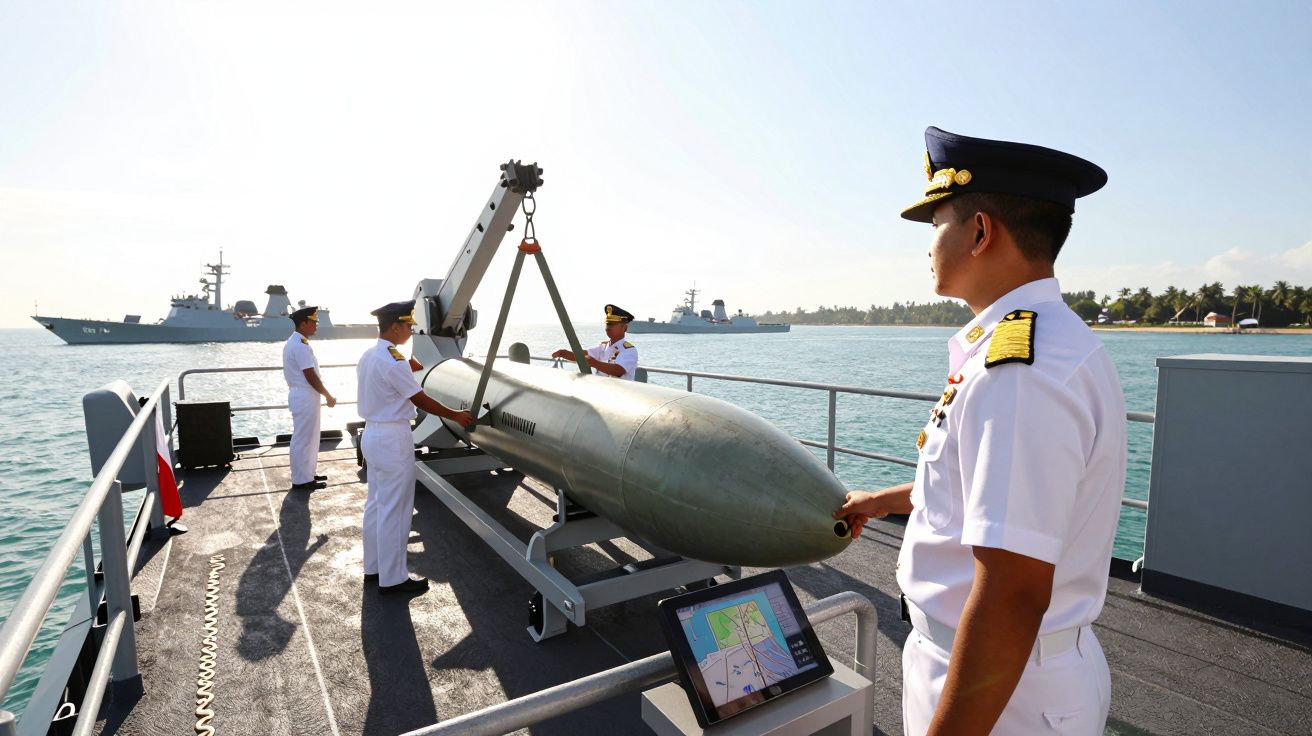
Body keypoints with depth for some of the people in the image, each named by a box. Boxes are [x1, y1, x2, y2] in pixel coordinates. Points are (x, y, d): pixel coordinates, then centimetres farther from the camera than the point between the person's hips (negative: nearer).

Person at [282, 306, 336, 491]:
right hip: (305, 397, -10)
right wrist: (328, 396, -11)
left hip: (299, 394, 10)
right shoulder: (301, 345, -19)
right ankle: (301, 480, 7)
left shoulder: (293, 342, 14)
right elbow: (311, 377, -20)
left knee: (308, 437, 18)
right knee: (303, 439, -1)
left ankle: (307, 474, 28)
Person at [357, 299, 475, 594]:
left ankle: (373, 568, 27)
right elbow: (421, 400, -15)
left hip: (373, 435, 10)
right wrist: (456, 415, -6)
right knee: (393, 510, -1)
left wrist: (409, 369, 20)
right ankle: (393, 578, 9)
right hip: (393, 440, -10)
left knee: (376, 504, 17)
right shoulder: (394, 361, -20)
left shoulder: (368, 357, 8)